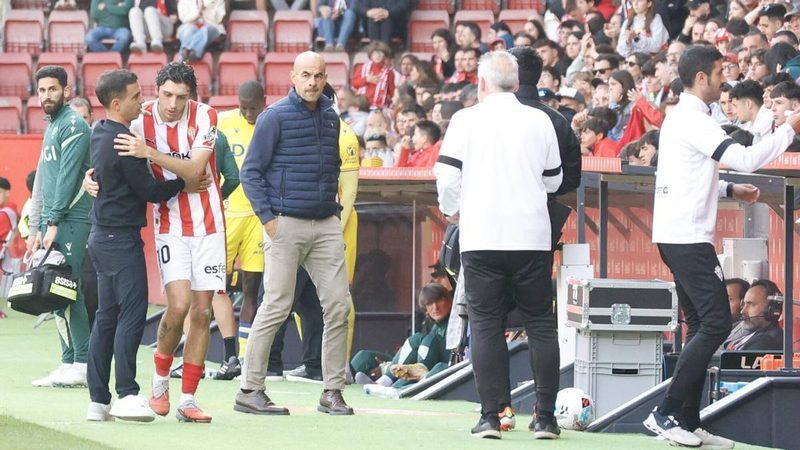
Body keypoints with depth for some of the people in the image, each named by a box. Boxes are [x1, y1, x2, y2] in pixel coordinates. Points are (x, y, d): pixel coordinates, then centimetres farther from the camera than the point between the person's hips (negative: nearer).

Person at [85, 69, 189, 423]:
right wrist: (184, 183, -1)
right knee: (132, 313, -9)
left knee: (107, 316, 9)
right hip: (122, 238, -10)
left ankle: (98, 400, 9)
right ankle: (127, 394, -13)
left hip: (103, 235, 10)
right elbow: (150, 191, -14)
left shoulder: (100, 135, 13)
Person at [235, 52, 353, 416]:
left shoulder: (331, 118, 13)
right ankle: (250, 390, -1)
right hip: (286, 223, -6)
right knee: (277, 306, -7)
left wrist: (333, 208, 16)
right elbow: (251, 172, -5)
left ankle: (332, 390, 6)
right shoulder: (275, 117, -4)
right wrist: (268, 218, -11)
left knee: (338, 305, 0)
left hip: (326, 225, 6)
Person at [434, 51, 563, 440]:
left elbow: (447, 175, -4)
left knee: (486, 325, 4)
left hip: (481, 236, -1)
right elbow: (554, 180, 14)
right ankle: (545, 417, 3)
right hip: (532, 238, 1)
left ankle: (491, 416, -2)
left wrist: (452, 209, 16)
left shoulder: (467, 120, -3)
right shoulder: (540, 121, 4)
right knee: (540, 324, 7)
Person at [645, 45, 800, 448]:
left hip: (676, 236, 11)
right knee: (716, 322, -12)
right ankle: (666, 413, -12)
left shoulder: (681, 117, 17)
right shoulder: (694, 120, -15)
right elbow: (745, 159, -23)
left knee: (702, 326, 10)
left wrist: (730, 190, 16)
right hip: (688, 237, -11)